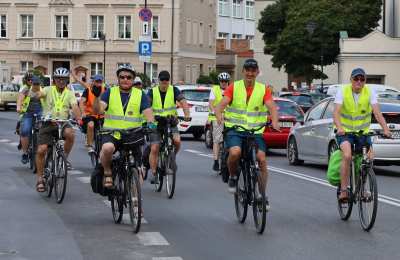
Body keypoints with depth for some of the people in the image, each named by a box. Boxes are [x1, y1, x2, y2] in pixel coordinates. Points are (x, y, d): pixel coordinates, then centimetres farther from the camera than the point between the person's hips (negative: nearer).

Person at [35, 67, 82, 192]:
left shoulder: (69, 94, 7)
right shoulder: (49, 90, 3)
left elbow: (75, 107, -8)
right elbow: (40, 94, -18)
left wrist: (79, 119, -27)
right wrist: (36, 94, -43)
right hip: (47, 123, 0)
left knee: (70, 133, -34)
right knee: (41, 150, -11)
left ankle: (65, 157, -8)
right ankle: (40, 179, 4)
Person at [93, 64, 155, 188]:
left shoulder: (140, 95, 7)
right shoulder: (110, 92, 6)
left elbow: (148, 112, -4)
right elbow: (98, 110, -6)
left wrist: (150, 123, -26)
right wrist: (97, 97, -25)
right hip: (112, 135, -1)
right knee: (107, 148, -35)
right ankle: (107, 173, -9)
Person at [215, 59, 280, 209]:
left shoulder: (263, 89, 5)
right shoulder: (234, 87, 3)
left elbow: (271, 107, -8)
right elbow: (222, 104, -9)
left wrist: (274, 121, -30)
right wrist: (219, 116, -32)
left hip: (255, 131, 1)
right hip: (234, 130, -1)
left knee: (261, 159, -16)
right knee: (235, 152, -31)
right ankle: (232, 177, 0)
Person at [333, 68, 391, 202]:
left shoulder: (370, 92, -8)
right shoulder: (343, 91, -13)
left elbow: (377, 113, -18)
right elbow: (336, 112, -24)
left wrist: (385, 129, -34)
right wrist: (339, 128, -43)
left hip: (363, 131, 3)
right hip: (345, 131, -3)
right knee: (347, 156, -27)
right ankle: (343, 190, -19)